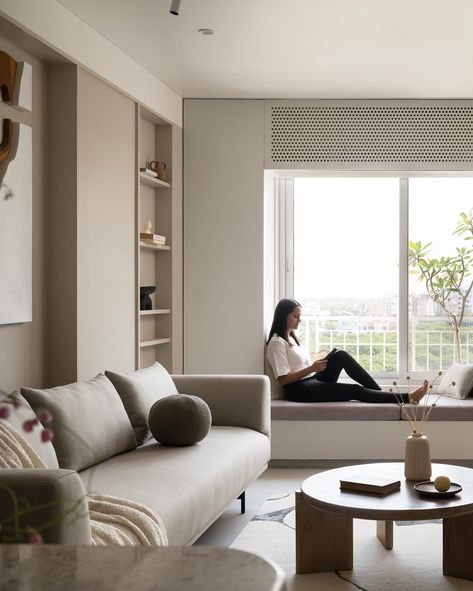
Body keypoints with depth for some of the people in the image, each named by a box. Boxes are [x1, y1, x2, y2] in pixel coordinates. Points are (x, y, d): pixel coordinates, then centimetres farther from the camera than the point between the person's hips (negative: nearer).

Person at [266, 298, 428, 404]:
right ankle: (407, 398, -22)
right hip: (298, 390, -8)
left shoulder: (291, 337, 19)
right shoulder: (277, 343, -9)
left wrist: (316, 364, 2)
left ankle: (380, 392, -15)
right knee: (355, 390, -21)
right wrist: (312, 368, -19)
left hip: (311, 382, 8)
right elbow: (283, 379, -16)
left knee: (339, 355, -14)